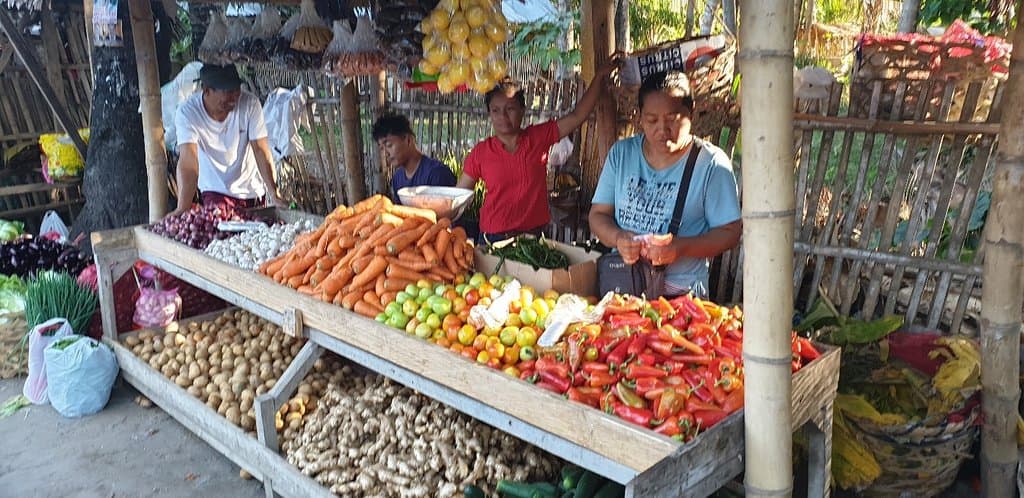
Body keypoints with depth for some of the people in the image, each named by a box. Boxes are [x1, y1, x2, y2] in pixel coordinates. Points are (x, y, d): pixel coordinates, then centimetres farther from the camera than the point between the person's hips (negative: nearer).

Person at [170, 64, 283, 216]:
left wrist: (274, 196, -25)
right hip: (216, 191, -2)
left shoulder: (250, 104, -18)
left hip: (253, 191, 2)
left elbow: (261, 151, -18)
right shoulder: (187, 112, -21)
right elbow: (188, 162, -28)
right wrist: (182, 209, -37)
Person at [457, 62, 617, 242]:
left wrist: (600, 76, -5)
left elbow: (577, 116, -1)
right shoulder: (480, 153, -2)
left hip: (534, 234, 1)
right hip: (494, 238, -1)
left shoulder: (539, 137, 1)